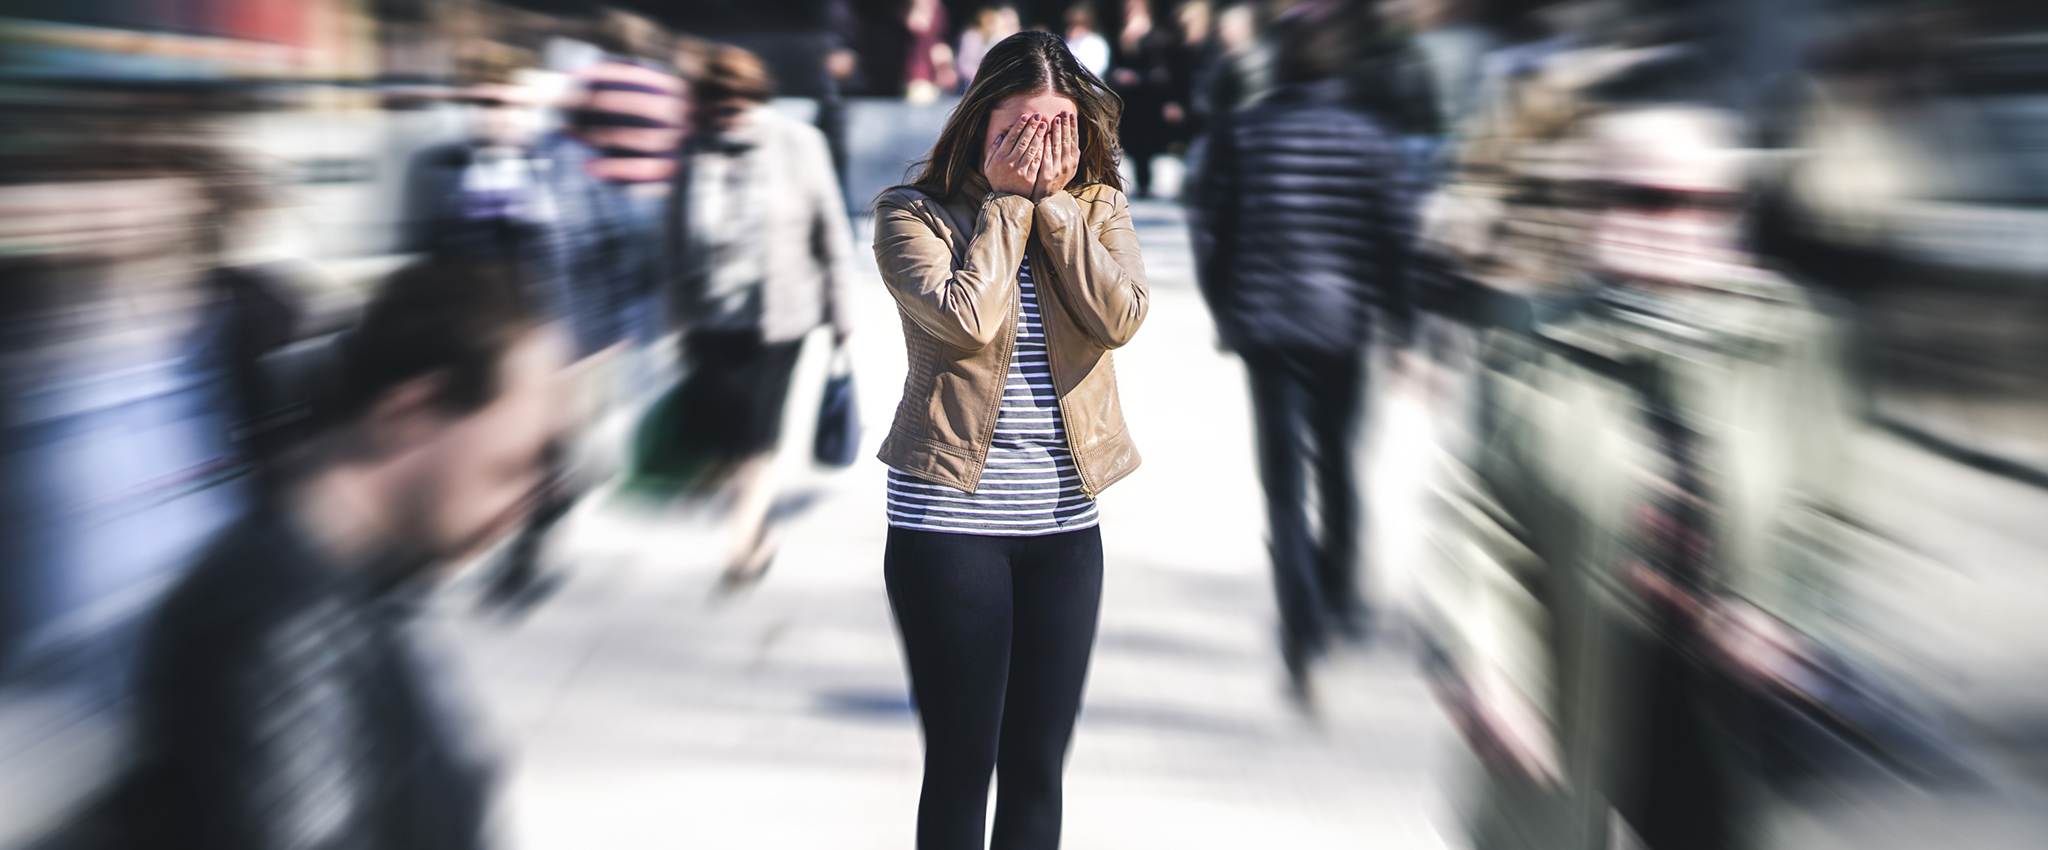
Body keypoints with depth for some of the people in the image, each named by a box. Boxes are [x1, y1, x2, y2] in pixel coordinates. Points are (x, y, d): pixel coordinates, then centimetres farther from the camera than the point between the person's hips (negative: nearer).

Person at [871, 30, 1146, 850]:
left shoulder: (1099, 210, 6)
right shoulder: (913, 214, -4)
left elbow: (1120, 317, -11)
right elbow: (967, 318, -20)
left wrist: (1053, 201, -10)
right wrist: (1007, 200, -11)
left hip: (1064, 520, 4)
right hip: (948, 516, -3)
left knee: (1039, 765, 10)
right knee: (961, 761, 3)